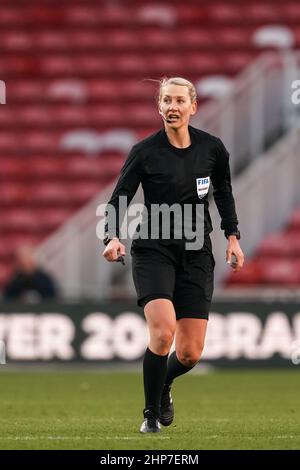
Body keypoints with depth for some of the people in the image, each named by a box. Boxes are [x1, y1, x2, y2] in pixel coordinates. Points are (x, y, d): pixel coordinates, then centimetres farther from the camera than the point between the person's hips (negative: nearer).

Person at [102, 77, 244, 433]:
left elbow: (223, 190, 18)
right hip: (153, 250, -3)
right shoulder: (144, 152, -8)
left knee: (189, 354, -1)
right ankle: (151, 414, -5)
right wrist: (113, 238, -24)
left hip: (196, 256, 3)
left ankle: (163, 386, 35)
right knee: (163, 332, -25)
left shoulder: (212, 148, 0)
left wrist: (232, 236, 11)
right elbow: (118, 200, -6)